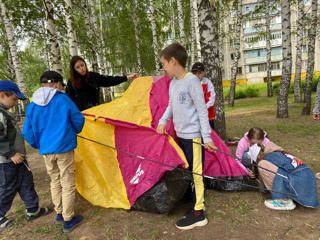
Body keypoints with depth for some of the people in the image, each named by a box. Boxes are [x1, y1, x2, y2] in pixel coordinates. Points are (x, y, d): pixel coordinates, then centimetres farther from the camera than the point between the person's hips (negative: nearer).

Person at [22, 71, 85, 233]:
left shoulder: (32, 106, 3)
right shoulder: (63, 100, -9)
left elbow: (27, 132, 6)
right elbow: (78, 120, -4)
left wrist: (39, 146, 21)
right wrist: (73, 133, 16)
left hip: (46, 151, 5)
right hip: (64, 149, -5)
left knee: (55, 182, 22)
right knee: (68, 185, 7)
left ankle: (59, 214, 35)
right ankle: (68, 221, 18)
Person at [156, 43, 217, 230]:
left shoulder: (192, 81, -15)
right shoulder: (173, 84, 8)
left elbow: (202, 111, -15)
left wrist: (207, 137, -16)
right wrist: (163, 121, 4)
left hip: (193, 136, -8)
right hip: (180, 135, 8)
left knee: (196, 172, 2)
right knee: (186, 171, 16)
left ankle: (198, 214, 16)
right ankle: (195, 204, 33)